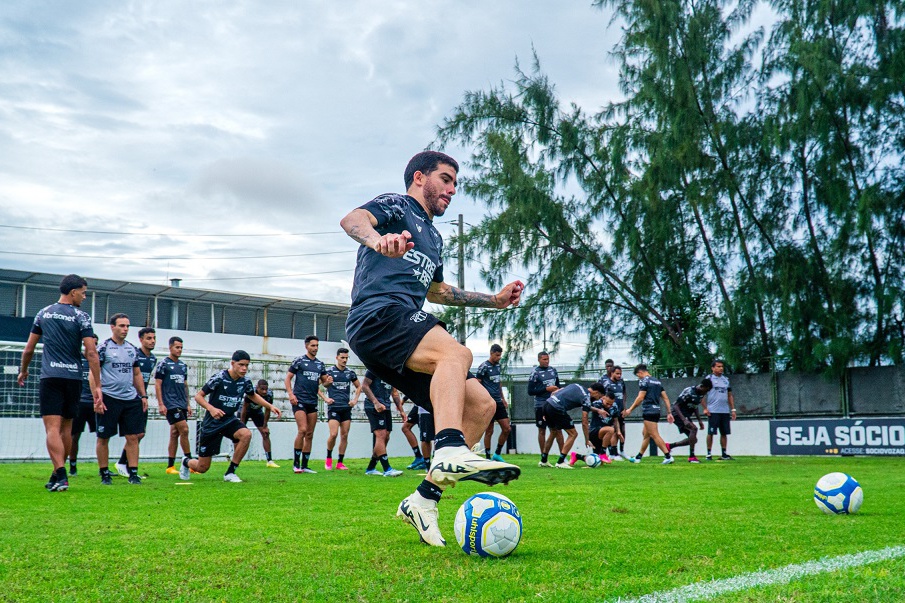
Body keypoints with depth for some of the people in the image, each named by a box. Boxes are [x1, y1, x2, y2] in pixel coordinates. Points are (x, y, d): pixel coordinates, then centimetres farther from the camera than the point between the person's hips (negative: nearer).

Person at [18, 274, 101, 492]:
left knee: (52, 427, -7)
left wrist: (23, 371, 31)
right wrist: (97, 386, -6)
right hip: (73, 378, 0)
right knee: (66, 427, 14)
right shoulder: (81, 317, -2)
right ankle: (58, 475, 23)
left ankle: (61, 475, -22)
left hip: (50, 376, 0)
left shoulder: (43, 314, 8)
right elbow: (91, 353, -8)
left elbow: (29, 349, 13)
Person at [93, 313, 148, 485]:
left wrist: (143, 395, 14)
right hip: (109, 398, -5)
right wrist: (97, 398, -14)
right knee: (103, 437, 4)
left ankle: (133, 473, 8)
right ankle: (105, 474, 14)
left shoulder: (132, 349, 13)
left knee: (133, 437, 2)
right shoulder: (103, 347, -4)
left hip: (131, 399, 5)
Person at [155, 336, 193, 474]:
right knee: (184, 429, -13)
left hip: (182, 404, 7)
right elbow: (157, 384, -6)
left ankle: (170, 466, 11)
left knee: (175, 434, 7)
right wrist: (160, 404, -12)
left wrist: (188, 404, 18)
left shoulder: (183, 365, 16)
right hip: (170, 404, -7)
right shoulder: (163, 364, -3)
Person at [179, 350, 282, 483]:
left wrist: (270, 406, 6)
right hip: (212, 423, -4)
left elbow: (253, 396, 18)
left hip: (230, 420, 4)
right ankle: (186, 462, 41)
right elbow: (198, 396, -13)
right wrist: (211, 408, -31)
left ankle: (230, 473, -14)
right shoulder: (219, 378, -19)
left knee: (246, 434, -31)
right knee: (202, 467, 2)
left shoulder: (245, 381, -5)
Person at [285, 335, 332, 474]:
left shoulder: (320, 364, 14)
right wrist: (291, 394, -15)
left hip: (313, 402, 6)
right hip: (299, 400, -6)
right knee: (302, 430, -17)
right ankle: (296, 462, -5)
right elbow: (288, 378, -2)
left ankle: (304, 465, 12)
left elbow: (324, 382, 17)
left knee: (310, 435, 6)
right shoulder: (299, 361, -1)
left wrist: (328, 381, -7)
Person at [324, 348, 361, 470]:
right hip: (333, 407, -4)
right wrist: (325, 398, -8)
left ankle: (340, 463, 11)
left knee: (344, 436, 3)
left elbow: (358, 386, 23)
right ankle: (329, 458, 9)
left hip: (346, 407, 4)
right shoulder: (329, 371, -3)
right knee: (333, 434, -14)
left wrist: (355, 399, 10)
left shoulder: (350, 372, 9)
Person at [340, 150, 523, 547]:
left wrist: (495, 300, 43)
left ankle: (424, 499, -3)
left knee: (481, 405, -2)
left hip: (406, 329, 9)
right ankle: (450, 453, -52)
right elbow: (352, 219, -14)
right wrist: (378, 239, -38)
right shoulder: (396, 206, 9)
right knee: (456, 352, -34)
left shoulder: (433, 236, 33)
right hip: (378, 316, -9)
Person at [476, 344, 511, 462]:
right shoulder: (484, 366, -9)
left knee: (506, 429, 4)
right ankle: (488, 458, 9)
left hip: (498, 403, 7)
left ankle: (497, 454, 17)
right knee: (489, 431, -1)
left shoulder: (498, 366, 14)